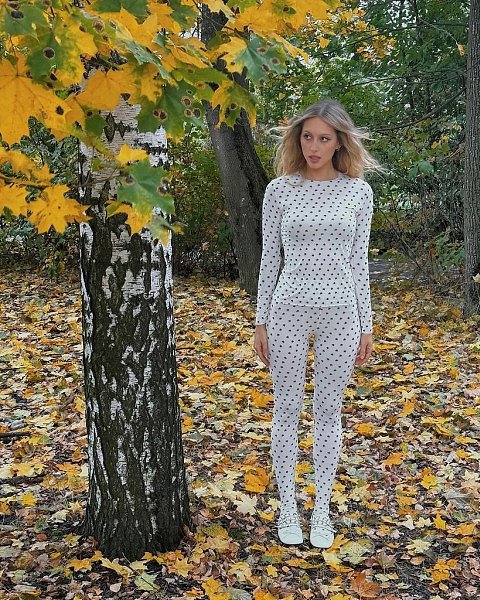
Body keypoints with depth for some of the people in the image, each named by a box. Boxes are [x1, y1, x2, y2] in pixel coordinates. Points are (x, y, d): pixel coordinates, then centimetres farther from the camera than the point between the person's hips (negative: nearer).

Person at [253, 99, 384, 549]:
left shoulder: (358, 191, 3)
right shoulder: (280, 189, 1)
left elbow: (359, 259, 5)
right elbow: (270, 258, 4)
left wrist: (366, 325, 4)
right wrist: (260, 320, 3)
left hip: (339, 312, 0)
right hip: (289, 309, 0)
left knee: (328, 411, 8)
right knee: (286, 409, 6)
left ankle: (321, 510, 21)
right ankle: (288, 507, 21)